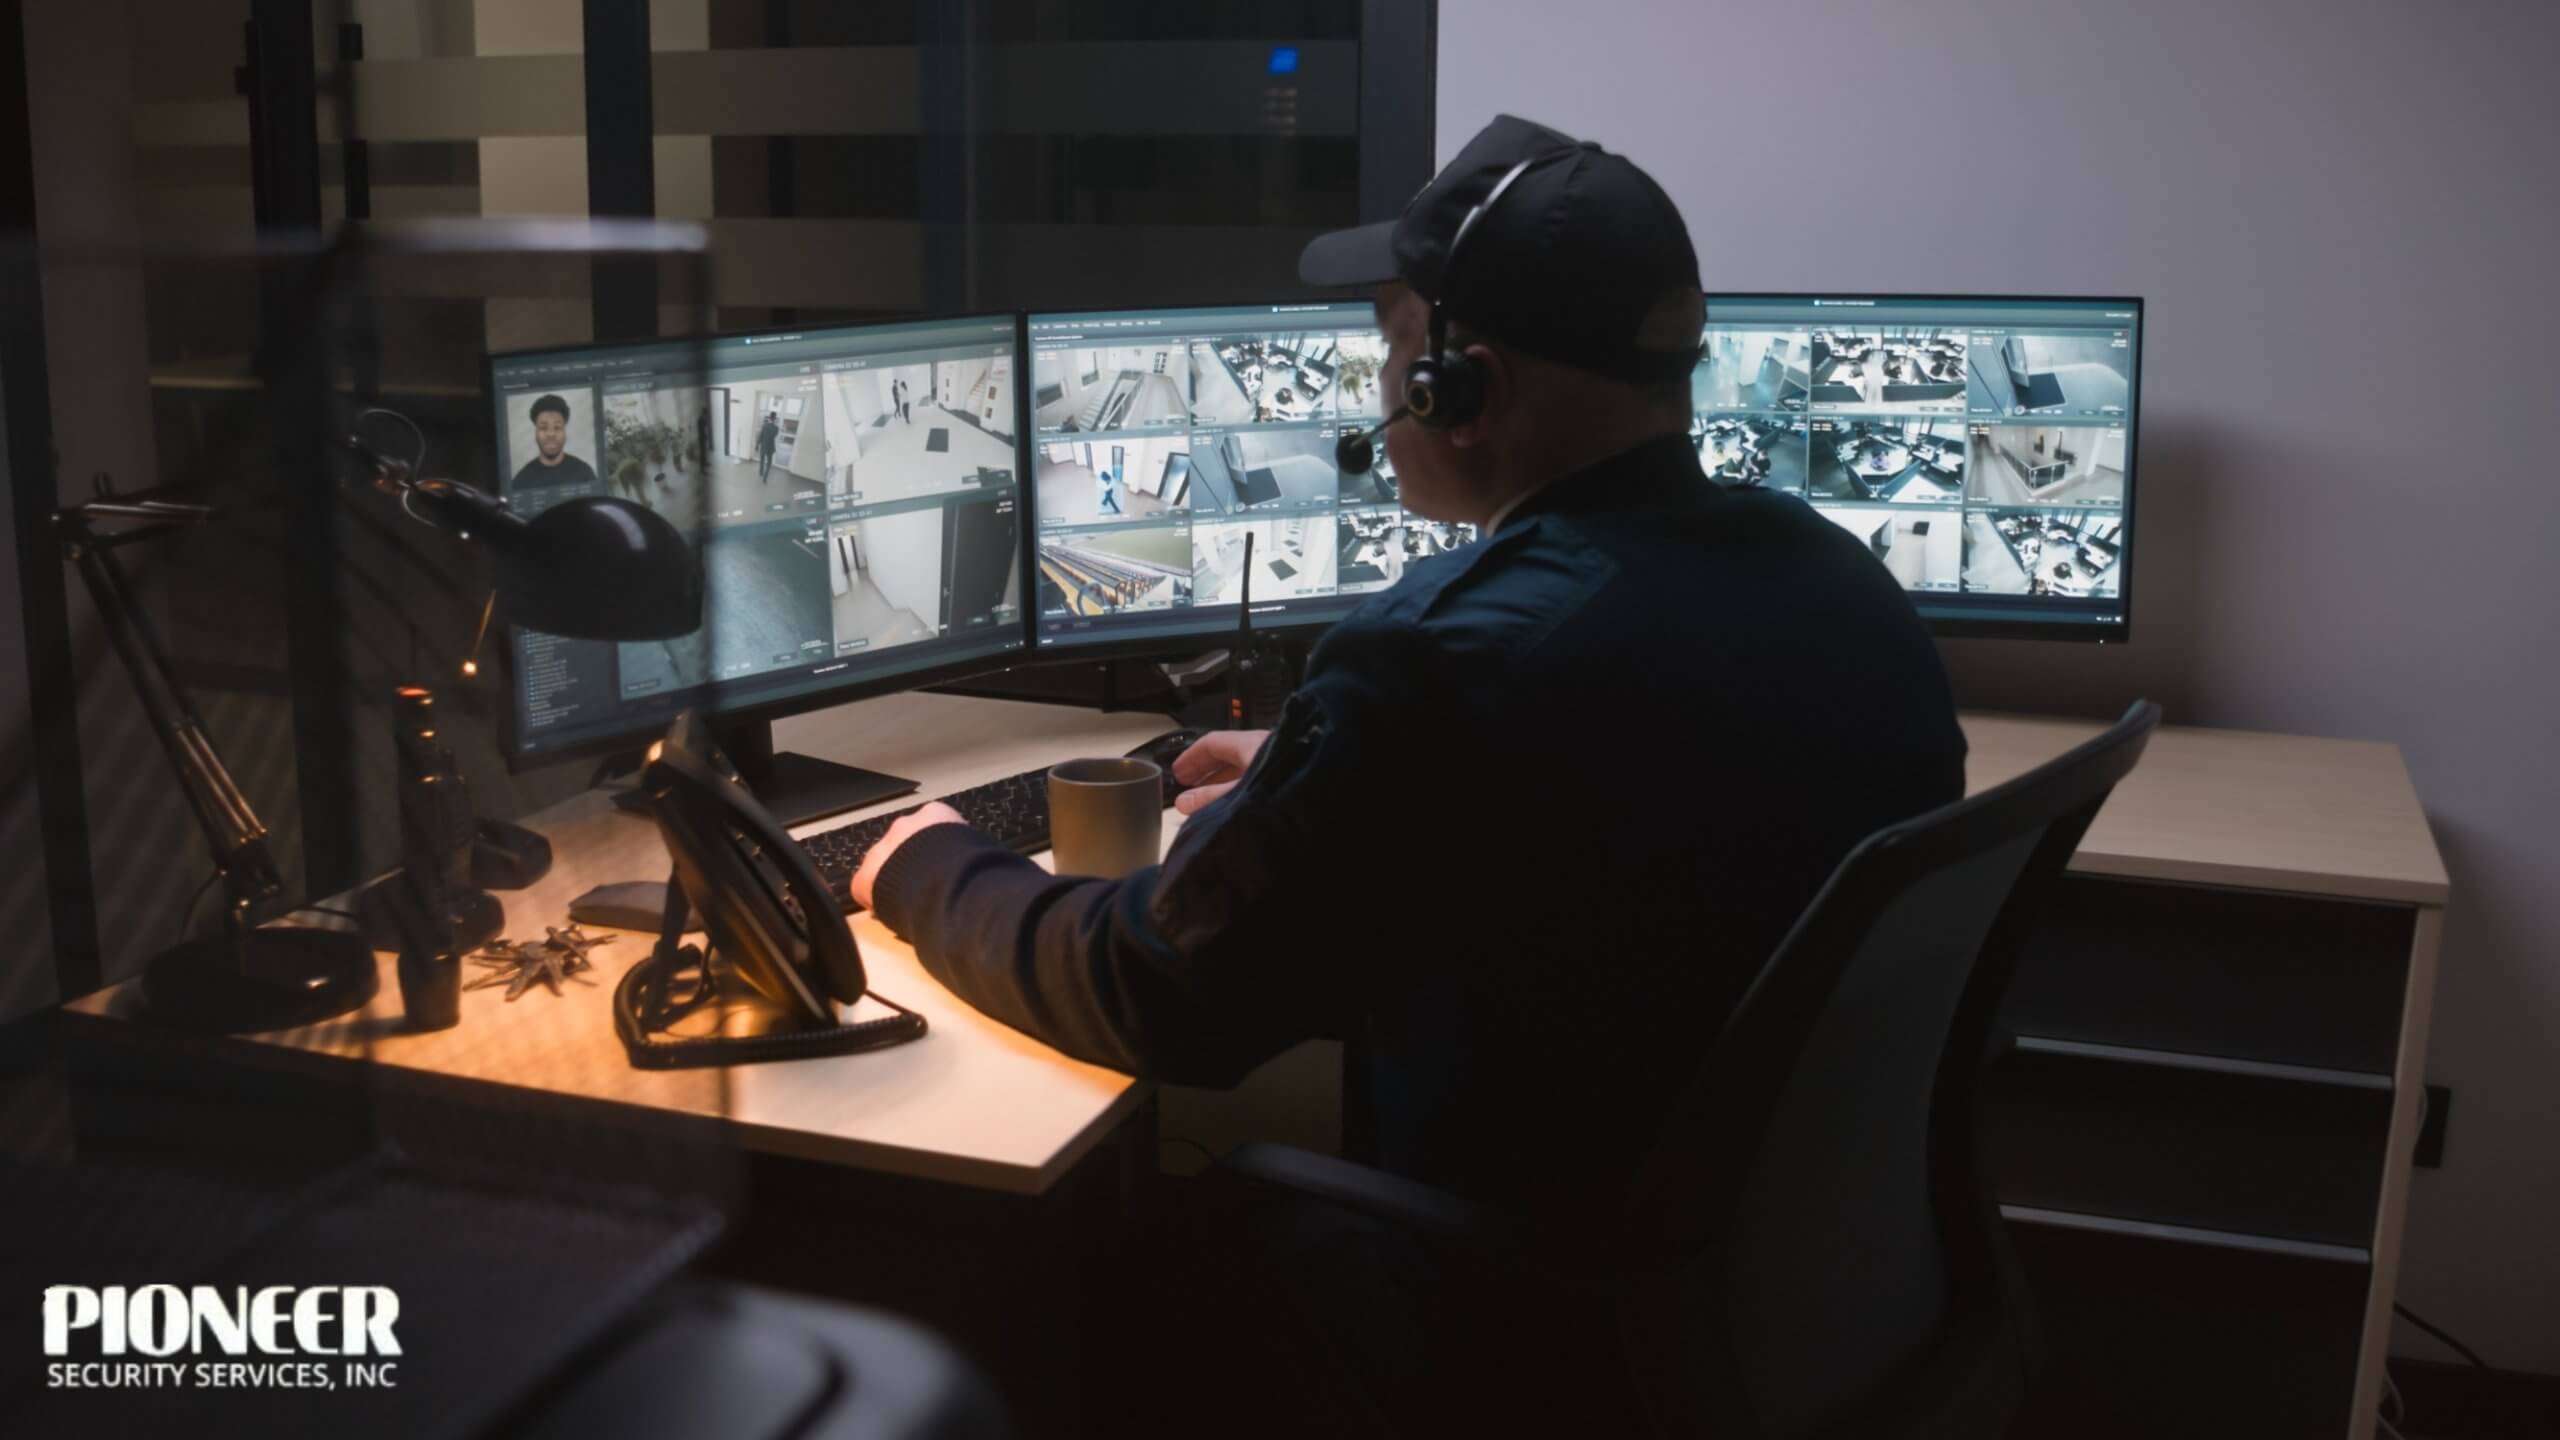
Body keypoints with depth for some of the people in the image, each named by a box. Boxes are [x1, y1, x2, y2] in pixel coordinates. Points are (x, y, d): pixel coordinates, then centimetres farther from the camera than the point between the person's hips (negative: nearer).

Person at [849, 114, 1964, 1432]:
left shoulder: (1448, 657, -27)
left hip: (1545, 1322, -7)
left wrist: (929, 872, 2)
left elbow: (1151, 1000, -16)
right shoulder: (1850, 582, -2)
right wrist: (1322, 782, 21)